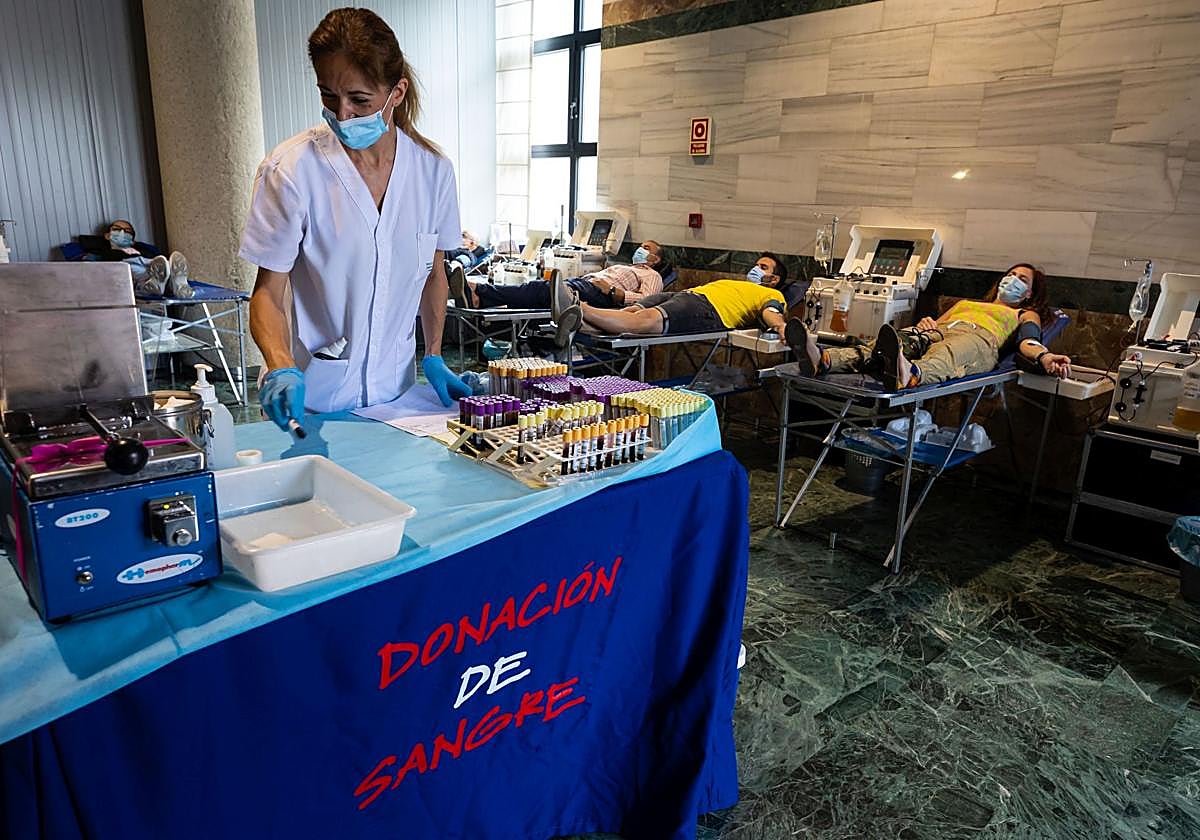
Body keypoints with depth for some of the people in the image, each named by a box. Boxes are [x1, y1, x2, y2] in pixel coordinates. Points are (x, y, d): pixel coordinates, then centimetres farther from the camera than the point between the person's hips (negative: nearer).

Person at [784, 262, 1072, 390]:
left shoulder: (1025, 315, 33)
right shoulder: (965, 303, 44)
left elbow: (1027, 340, 10)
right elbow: (938, 319, 27)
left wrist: (1044, 357, -14)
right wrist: (926, 321, 2)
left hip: (978, 339, -3)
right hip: (937, 331, 4)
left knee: (946, 354, -43)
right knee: (895, 343, -31)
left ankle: (907, 376, -78)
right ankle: (823, 360, -58)